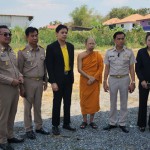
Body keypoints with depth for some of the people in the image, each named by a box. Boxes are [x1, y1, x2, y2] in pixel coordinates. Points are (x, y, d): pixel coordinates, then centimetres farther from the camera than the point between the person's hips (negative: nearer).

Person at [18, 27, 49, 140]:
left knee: (38, 106, 15)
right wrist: (21, 86, -9)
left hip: (40, 81, 4)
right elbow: (19, 70, -7)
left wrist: (45, 81, 12)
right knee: (28, 107, 7)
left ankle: (39, 127, 27)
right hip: (28, 82, -4)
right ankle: (28, 129, 18)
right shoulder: (23, 52, -10)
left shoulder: (42, 50, 3)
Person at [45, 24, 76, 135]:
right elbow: (49, 66, -11)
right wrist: (53, 82, -15)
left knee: (67, 102, 12)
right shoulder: (51, 47, -9)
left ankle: (66, 123, 25)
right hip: (58, 79, -5)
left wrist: (71, 76, 8)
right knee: (57, 102, 4)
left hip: (68, 78, 5)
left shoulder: (70, 46, 7)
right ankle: (55, 125, 17)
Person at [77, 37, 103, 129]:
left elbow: (101, 68, -3)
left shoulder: (98, 55, 1)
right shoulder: (81, 55, -3)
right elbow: (79, 69, -8)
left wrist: (94, 78, -13)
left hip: (95, 82, 1)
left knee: (94, 100, 4)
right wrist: (89, 77, -16)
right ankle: (84, 121, 15)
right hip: (84, 81, -1)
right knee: (84, 100, 4)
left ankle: (92, 121, 16)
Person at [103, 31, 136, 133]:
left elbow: (131, 68, -1)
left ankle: (122, 124, 20)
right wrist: (105, 82, 0)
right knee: (113, 103, 11)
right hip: (112, 79, 1)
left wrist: (133, 82, -6)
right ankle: (112, 123, 22)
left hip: (125, 79, -1)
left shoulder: (129, 52, -3)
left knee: (124, 103, 8)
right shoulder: (109, 52, 0)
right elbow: (107, 68, 3)